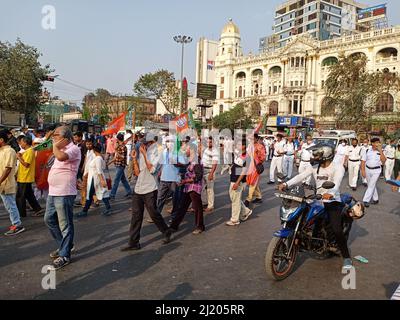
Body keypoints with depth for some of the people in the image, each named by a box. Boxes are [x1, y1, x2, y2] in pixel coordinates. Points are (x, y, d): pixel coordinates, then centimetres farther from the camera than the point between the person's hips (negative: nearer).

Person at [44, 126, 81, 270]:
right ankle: (65, 245, 33)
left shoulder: (74, 149, -14)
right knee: (49, 219, 18)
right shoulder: (61, 149, 17)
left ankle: (64, 255, 9)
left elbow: (61, 157, -32)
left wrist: (55, 146, -17)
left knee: (65, 225, -1)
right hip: (53, 192, 10)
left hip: (64, 193, -10)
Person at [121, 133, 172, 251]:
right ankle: (133, 242, 12)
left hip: (150, 190, -6)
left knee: (154, 214, 1)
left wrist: (144, 154, -18)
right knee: (136, 216, 6)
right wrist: (134, 159, -3)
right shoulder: (141, 154, 10)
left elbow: (151, 168, -22)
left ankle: (167, 233, 25)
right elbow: (137, 173, 6)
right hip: (138, 189, 6)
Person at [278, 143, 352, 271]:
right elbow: (301, 176, -7)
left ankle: (347, 257, 2)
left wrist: (330, 193, -53)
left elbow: (336, 183, -30)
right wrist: (286, 184, -23)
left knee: (336, 229, -18)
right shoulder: (314, 166, 6)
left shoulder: (337, 167, -12)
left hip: (333, 202, -6)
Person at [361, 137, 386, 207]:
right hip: (368, 169, 2)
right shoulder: (367, 151, -2)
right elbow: (363, 161, -1)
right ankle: (375, 199, 29)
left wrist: (380, 151, -18)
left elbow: (383, 161, -16)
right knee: (371, 185, 13)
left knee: (371, 186, -7)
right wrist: (363, 171, -8)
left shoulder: (380, 152, -3)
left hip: (376, 170, -2)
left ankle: (366, 201, -5)